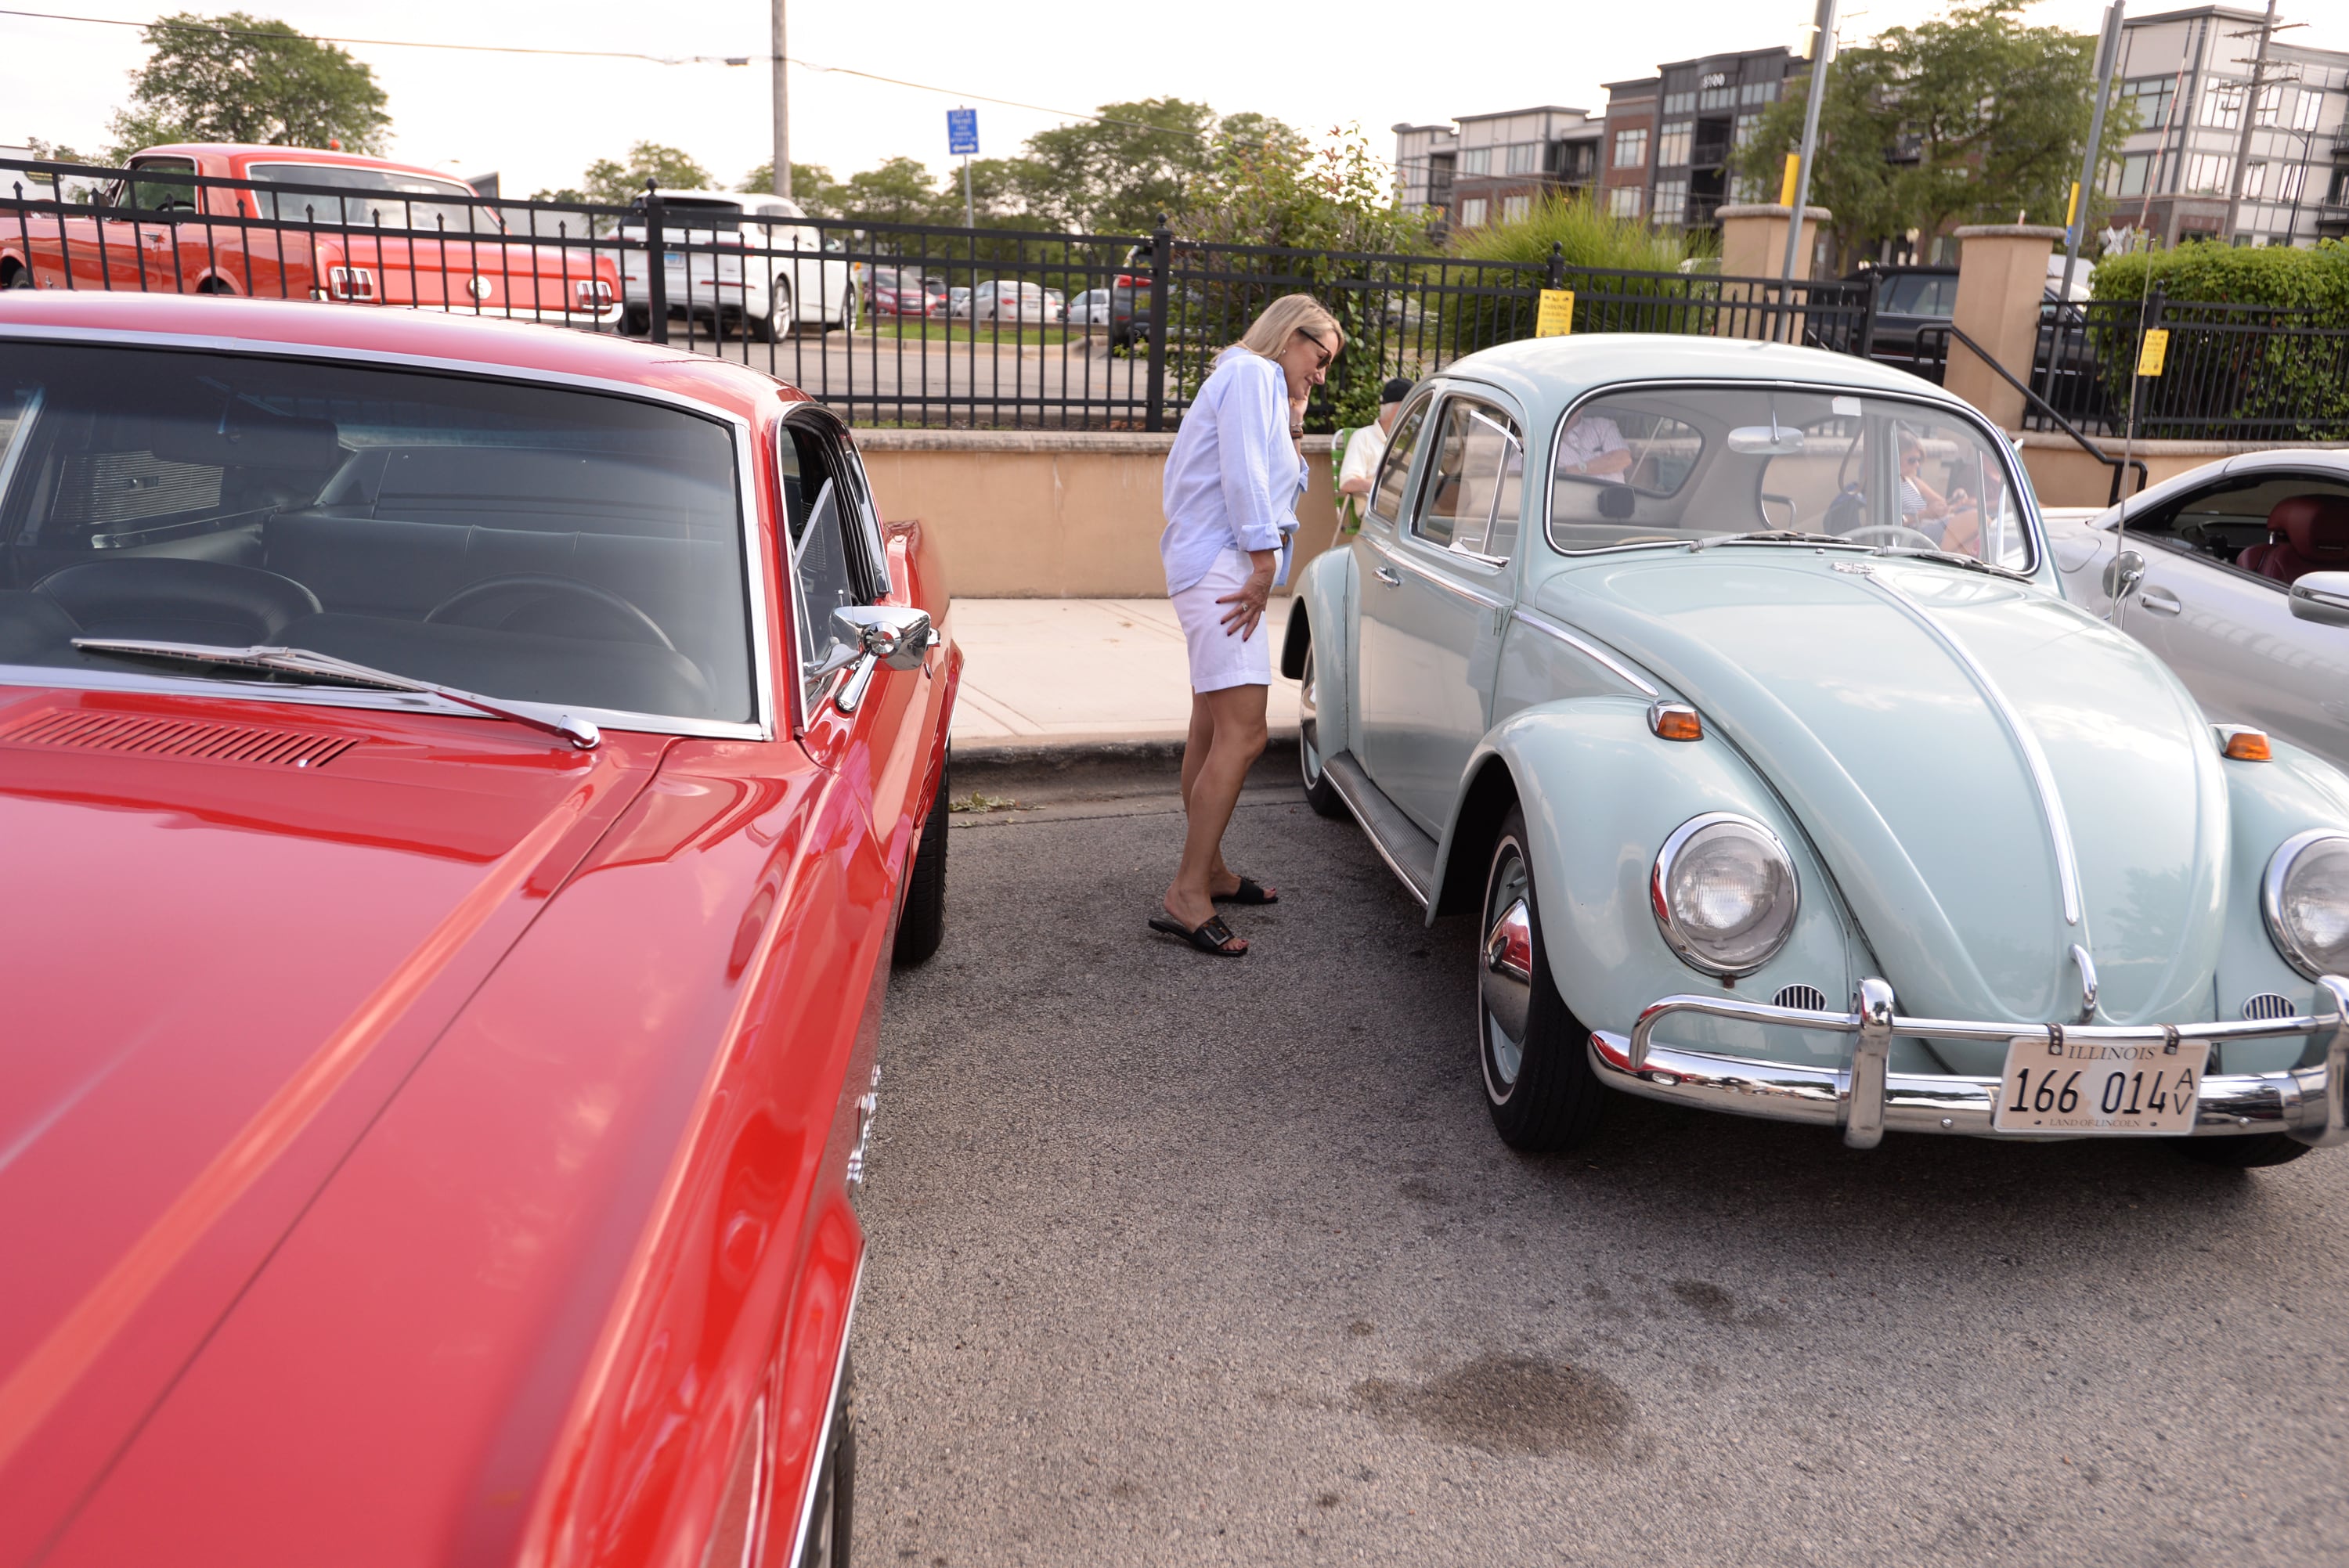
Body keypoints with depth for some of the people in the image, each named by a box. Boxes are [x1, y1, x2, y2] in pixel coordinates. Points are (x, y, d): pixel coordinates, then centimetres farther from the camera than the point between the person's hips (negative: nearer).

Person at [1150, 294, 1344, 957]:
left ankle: (1208, 871, 26)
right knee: (1242, 736, -17)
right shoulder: (1251, 374, -7)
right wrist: (1263, 561, -20)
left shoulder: (1263, 387, 26)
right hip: (1221, 566, -12)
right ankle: (1188, 895, -17)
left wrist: (1293, 439, 16)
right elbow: (1244, 475, -18)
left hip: (1216, 571, 12)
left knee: (1213, 732, 16)